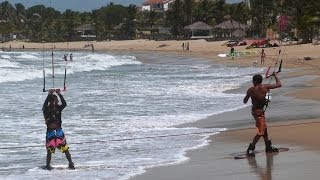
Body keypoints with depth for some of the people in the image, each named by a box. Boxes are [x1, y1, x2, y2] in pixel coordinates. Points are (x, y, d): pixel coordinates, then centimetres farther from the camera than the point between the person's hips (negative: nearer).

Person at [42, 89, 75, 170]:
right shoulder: (46, 109, -1)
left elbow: (64, 104, -14)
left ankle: (71, 164, 1)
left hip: (59, 131, 1)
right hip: (50, 132, -1)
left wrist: (59, 94, -21)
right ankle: (48, 165, 14)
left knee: (65, 148, -3)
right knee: (49, 150, 2)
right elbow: (45, 105, -24)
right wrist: (49, 95, -29)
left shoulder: (59, 108, 5)